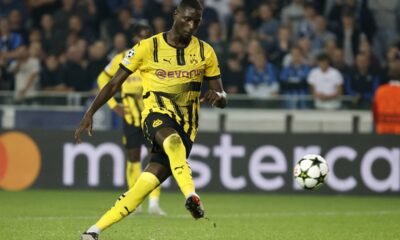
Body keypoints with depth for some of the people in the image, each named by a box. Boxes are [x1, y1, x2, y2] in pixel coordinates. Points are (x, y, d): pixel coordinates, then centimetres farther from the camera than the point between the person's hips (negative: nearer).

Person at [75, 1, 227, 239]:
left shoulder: (206, 52, 7)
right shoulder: (148, 47, 0)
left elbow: (222, 97, 9)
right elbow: (114, 84, 5)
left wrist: (218, 96, -16)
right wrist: (90, 114, -1)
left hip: (186, 124, 2)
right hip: (157, 112, -2)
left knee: (145, 186, -12)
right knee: (173, 140, -41)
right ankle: (191, 196, -60)